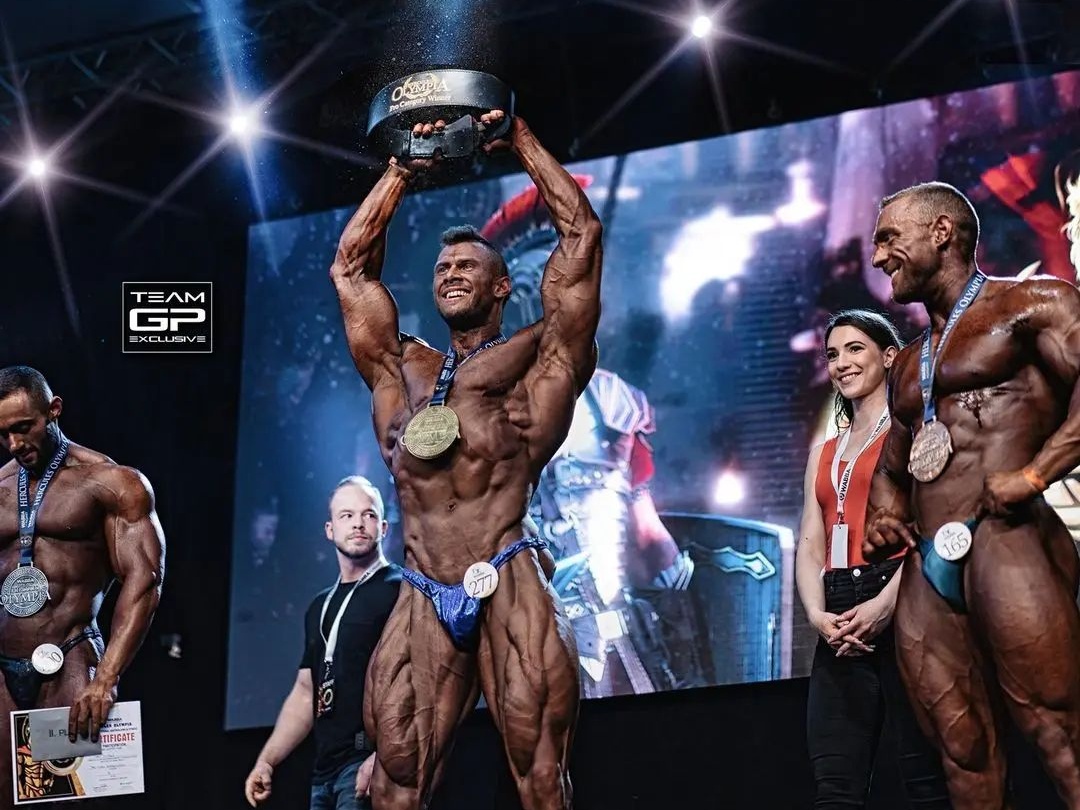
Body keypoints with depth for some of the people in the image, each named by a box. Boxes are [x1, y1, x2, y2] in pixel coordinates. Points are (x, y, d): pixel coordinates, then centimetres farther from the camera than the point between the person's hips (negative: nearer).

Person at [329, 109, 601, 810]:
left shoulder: (537, 357, 14)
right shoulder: (401, 370, 26)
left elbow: (581, 233, 11)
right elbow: (351, 264, 30)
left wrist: (521, 140, 19)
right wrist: (403, 172, 31)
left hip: (509, 586, -3)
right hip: (423, 601, 4)